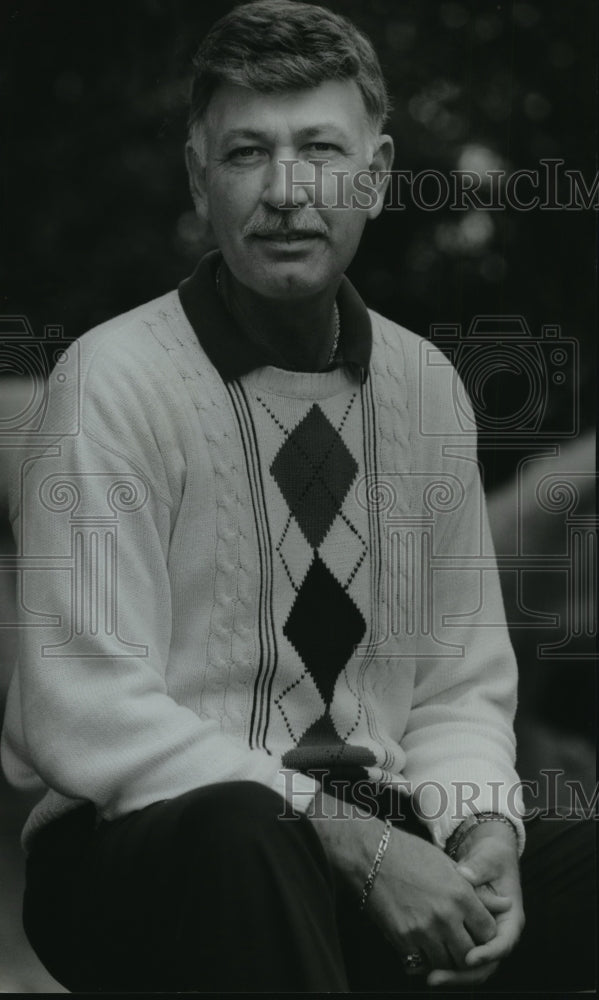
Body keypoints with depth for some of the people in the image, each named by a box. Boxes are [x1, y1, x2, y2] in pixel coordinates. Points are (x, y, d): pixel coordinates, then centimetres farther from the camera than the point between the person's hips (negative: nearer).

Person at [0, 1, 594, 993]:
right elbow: (92, 717, -15)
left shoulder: (424, 384, 9)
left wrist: (481, 827, -9)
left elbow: (463, 684, 13)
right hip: (151, 842, -4)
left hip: (383, 841, 5)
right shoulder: (115, 380, -8)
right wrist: (352, 841, -21)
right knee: (237, 834, -38)